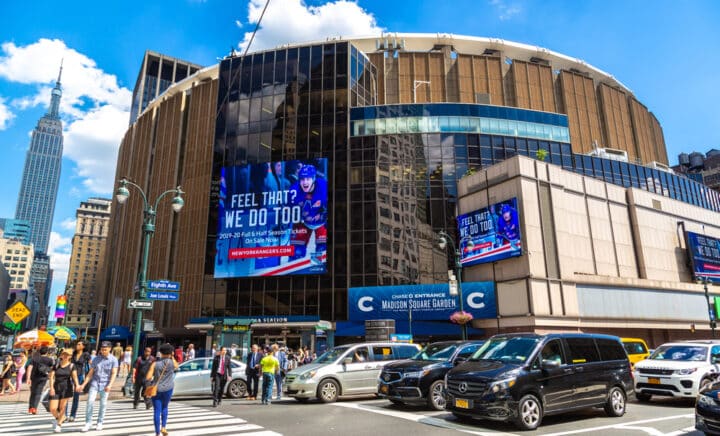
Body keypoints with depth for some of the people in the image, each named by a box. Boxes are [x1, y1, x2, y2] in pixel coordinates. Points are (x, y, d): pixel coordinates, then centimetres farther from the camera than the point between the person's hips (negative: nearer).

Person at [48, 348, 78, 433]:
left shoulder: (71, 366, -1)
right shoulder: (56, 365, 5)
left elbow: (75, 376, -10)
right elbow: (51, 376, -2)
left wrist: (77, 385, -27)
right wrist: (51, 387, -16)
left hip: (66, 388, -2)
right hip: (56, 388, 2)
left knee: (62, 407, 0)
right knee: (52, 409, -1)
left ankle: (59, 424, 17)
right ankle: (58, 418, 31)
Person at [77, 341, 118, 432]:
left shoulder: (113, 360, -3)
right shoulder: (96, 359, 4)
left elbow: (114, 373, -9)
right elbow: (90, 373, 8)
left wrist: (110, 385, -21)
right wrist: (83, 385, 2)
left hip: (105, 384, -1)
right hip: (95, 383, 2)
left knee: (103, 404, 4)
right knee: (90, 402, -10)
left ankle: (99, 423, 17)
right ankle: (88, 423, -1)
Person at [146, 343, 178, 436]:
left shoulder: (155, 363, -7)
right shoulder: (172, 362, -6)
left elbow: (148, 378, -10)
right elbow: (176, 367, 19)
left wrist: (152, 378, 11)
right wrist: (172, 357, 18)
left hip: (156, 389, -1)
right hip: (168, 389, 1)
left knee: (157, 411, 3)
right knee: (164, 408, 22)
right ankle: (163, 427, 12)